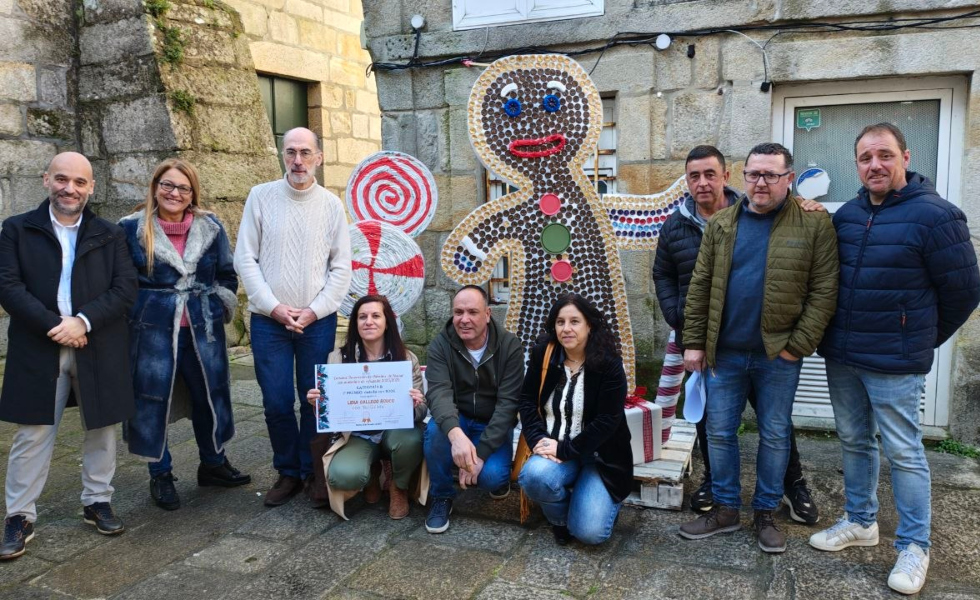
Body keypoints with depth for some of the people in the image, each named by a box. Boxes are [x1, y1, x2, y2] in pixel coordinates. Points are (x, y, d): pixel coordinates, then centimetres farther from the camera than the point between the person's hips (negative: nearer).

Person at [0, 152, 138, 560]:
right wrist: (55, 326, -16)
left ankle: (97, 502, 25)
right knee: (33, 435, 4)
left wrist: (83, 321, -15)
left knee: (100, 429, 10)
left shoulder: (110, 234, 6)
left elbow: (125, 288, -3)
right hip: (39, 347, -1)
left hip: (98, 348, 2)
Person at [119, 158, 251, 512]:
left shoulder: (210, 228, 4)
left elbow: (227, 276, 12)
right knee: (152, 400, 3)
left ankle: (213, 463, 30)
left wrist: (219, 309, 5)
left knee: (211, 394, 10)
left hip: (203, 330, 2)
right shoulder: (131, 229, -2)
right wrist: (133, 314, 4)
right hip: (152, 332, -2)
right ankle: (160, 475, 20)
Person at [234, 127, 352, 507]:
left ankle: (312, 471, 21)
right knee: (277, 402, 2)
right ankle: (287, 472, 20)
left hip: (318, 320, 0)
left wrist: (314, 311, -8)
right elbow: (245, 259, -1)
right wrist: (274, 307, -9)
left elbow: (341, 268, 1)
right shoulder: (260, 197, 1)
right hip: (268, 320, 0)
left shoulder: (331, 204, 2)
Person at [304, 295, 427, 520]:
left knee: (411, 439, -36)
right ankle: (371, 474, 10)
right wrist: (318, 404, -22)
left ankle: (399, 487, 1)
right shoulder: (338, 358, -3)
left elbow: (421, 411, -3)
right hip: (356, 435, 0)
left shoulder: (406, 358, -4)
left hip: (394, 430, 0)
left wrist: (415, 406, -28)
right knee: (343, 475, -32)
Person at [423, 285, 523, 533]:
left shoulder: (510, 346, -15)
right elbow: (439, 392, -29)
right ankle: (441, 496, -7)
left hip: (494, 426, -1)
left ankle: (498, 475, 12)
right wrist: (456, 434, -50)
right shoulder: (440, 345, -14)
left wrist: (481, 453, -30)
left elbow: (507, 403, -20)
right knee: (436, 429, -33)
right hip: (456, 421, 1)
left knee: (491, 476, -28)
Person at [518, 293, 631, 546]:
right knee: (534, 476, -33)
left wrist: (565, 450, -19)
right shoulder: (542, 355, 0)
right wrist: (538, 439, -15)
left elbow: (607, 421, -15)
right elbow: (527, 401, 3)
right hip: (553, 448, 3)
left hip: (598, 456, -2)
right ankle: (559, 517, 4)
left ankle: (607, 499, 21)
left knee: (590, 532, -18)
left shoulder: (609, 364, -11)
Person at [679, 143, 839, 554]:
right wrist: (694, 342, 0)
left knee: (775, 435, 11)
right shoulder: (720, 224, 5)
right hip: (724, 351, 3)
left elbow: (824, 291, -7)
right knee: (719, 433, 9)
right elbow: (700, 286, 4)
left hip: (778, 354, -2)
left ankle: (766, 513, 27)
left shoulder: (814, 224, -4)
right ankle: (725, 510, 25)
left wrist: (799, 345, -12)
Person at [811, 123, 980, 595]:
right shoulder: (846, 215, 5)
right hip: (840, 357, 6)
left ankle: (914, 546, 20)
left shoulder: (934, 215, -13)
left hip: (893, 363, -6)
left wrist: (923, 340, 4)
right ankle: (860, 522, 33)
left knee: (903, 452, 4)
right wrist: (837, 337, 15)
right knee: (854, 442, 17)